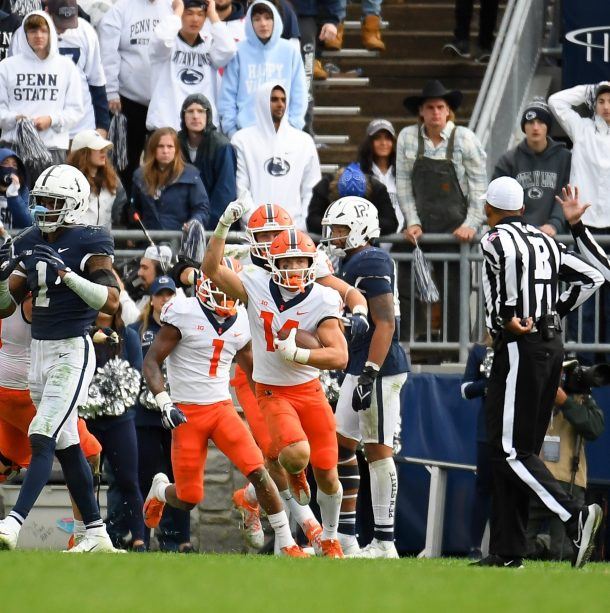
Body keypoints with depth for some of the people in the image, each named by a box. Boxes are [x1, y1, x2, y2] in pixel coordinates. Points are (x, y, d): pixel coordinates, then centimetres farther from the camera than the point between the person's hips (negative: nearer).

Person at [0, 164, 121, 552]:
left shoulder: (88, 244, -11)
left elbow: (112, 302, -21)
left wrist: (65, 272, -27)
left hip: (73, 352, -8)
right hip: (39, 352, 8)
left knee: (43, 439, -16)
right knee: (67, 446, 12)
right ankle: (98, 535, 19)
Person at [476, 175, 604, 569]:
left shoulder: (496, 238, -5)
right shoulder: (545, 242, 17)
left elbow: (512, 256, -29)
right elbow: (592, 277, 17)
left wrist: (508, 316, -20)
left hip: (520, 347, -8)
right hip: (553, 344, 8)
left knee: (510, 451, -8)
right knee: (518, 449, 12)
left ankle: (575, 517, -25)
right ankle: (508, 551, 11)